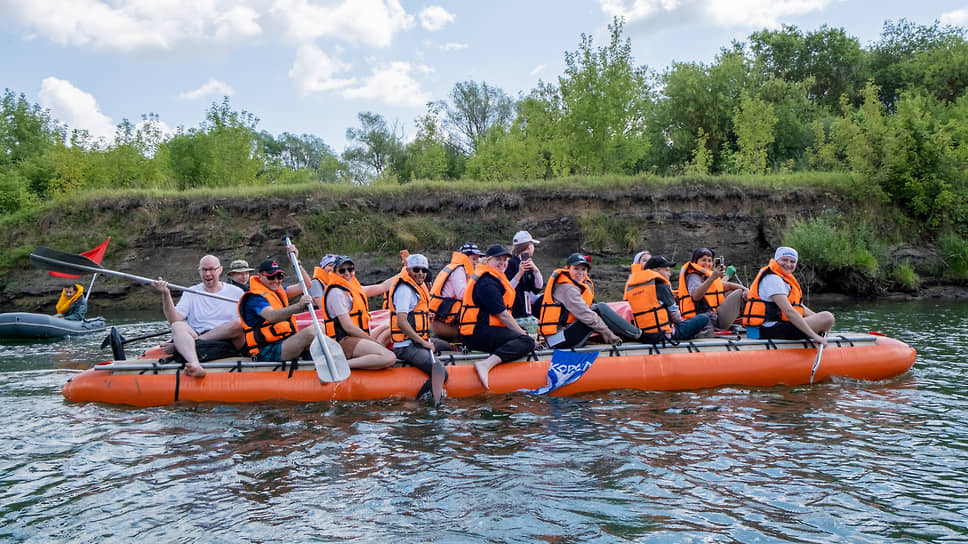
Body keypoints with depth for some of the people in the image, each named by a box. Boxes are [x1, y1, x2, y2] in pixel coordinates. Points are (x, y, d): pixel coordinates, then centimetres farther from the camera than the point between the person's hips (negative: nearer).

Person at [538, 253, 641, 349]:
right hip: (559, 341, -10)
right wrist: (608, 334, -16)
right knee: (601, 309, -12)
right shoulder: (567, 288, -15)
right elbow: (585, 315, -20)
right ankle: (637, 335, -3)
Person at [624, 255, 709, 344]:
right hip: (662, 334, -9)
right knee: (704, 318, -2)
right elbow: (673, 311, -5)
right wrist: (681, 322, 16)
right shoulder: (661, 286, -10)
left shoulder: (630, 286, 10)